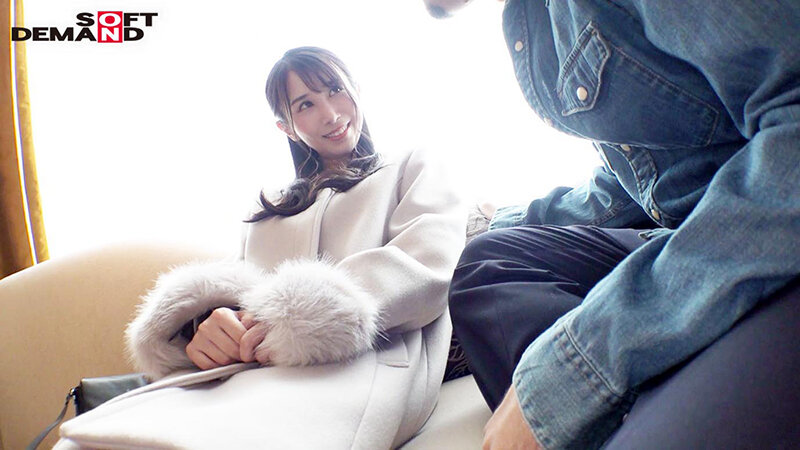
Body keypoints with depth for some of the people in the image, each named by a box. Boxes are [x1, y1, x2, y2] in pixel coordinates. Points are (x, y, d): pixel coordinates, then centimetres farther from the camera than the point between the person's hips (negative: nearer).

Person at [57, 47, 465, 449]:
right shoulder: (270, 212, 33)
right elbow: (231, 291, 20)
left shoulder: (411, 170, 21)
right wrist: (206, 322, -7)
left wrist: (308, 313, -17)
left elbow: (430, 264, 0)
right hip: (243, 370, 4)